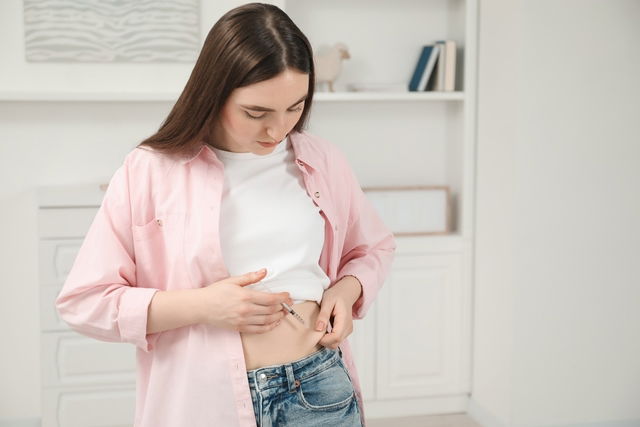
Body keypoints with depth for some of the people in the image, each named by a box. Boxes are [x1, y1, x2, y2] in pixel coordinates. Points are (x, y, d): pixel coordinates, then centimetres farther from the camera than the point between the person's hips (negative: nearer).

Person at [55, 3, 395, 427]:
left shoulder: (323, 162, 2)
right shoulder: (150, 171, -8)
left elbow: (374, 248, 18)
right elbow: (83, 301, -7)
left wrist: (346, 290, -3)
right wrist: (202, 305, -17)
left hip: (319, 393, 3)